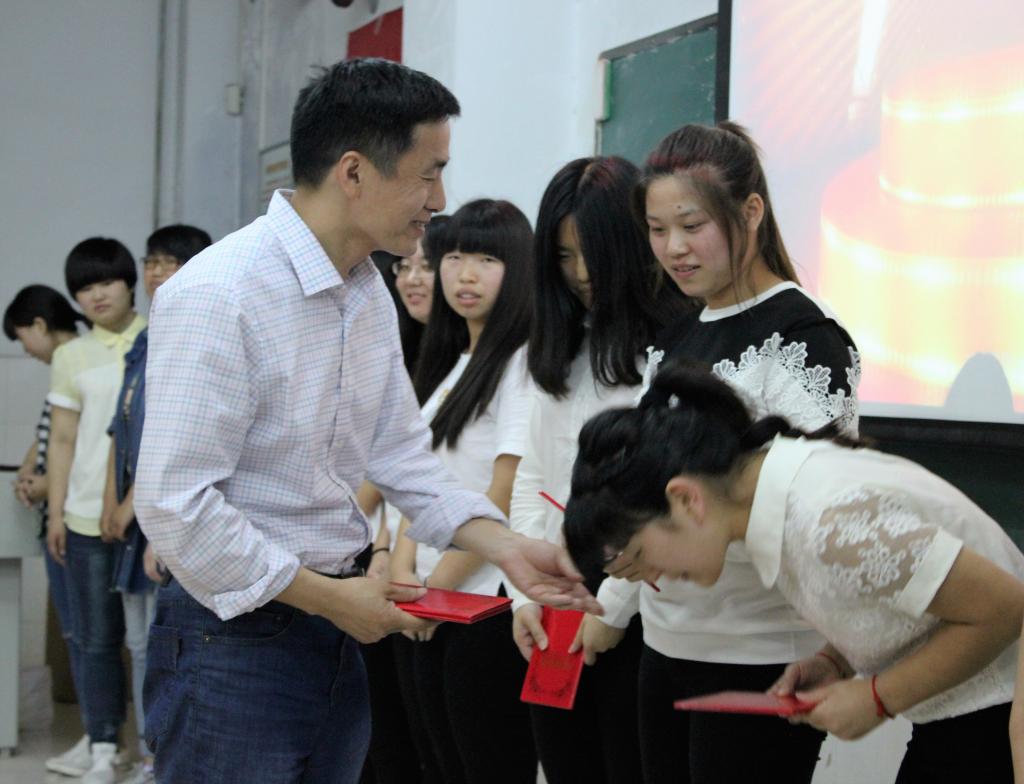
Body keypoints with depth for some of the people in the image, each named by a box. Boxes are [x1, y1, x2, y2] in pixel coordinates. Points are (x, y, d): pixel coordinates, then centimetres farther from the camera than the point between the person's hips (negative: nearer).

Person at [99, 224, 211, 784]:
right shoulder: (146, 347, 16)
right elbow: (121, 430, 17)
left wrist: (134, 504, -12)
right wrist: (112, 504, 7)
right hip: (138, 516, 9)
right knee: (141, 643, 13)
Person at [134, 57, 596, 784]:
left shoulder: (371, 294, 7)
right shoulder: (217, 294, -19)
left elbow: (403, 456, 13)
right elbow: (174, 501, -23)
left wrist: (506, 547, -1)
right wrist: (328, 597, -16)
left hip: (336, 629, 8)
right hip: (233, 633, -8)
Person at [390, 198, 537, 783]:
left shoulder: (522, 361, -10)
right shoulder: (449, 364, 16)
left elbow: (505, 498, -16)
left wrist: (435, 584, -10)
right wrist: (403, 571, -2)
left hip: (488, 604, -8)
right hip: (436, 609, 8)